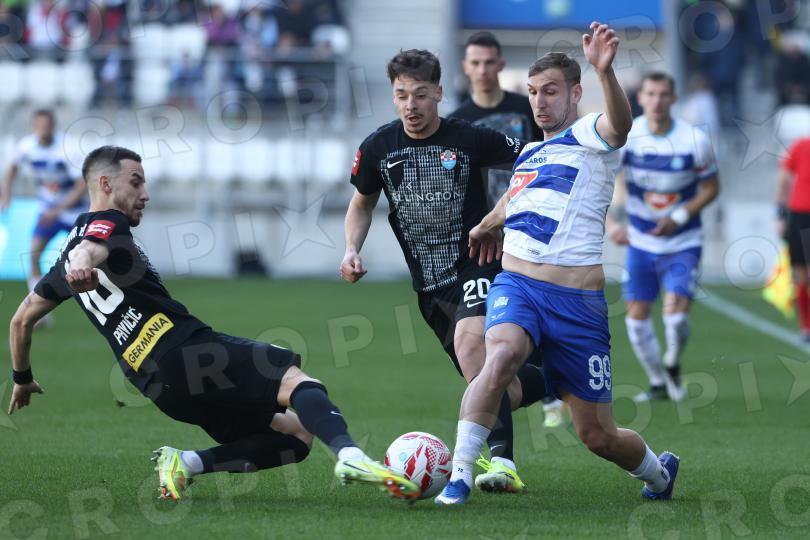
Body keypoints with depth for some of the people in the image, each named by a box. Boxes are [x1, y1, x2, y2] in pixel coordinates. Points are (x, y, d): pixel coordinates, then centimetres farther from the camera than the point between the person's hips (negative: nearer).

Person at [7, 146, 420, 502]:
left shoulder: (71, 249, 27)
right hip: (181, 348, -8)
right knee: (295, 379, -23)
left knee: (296, 435, 8)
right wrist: (83, 267, -46)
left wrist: (22, 380, 48)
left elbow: (22, 319, 34)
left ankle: (185, 463, -8)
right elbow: (89, 250, -23)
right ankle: (351, 457, -50)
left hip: (160, 386, 8)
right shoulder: (107, 225, 2)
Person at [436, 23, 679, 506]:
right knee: (503, 353, -34)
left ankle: (659, 471, 36)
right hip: (516, 285, 4)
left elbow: (619, 125, -28)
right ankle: (460, 476, -34)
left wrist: (605, 70, -46)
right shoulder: (528, 153, 17)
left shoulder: (589, 136, -2)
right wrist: (487, 224, 54)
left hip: (578, 299, -4)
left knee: (598, 435, 3)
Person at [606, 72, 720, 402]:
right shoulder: (623, 137, -12)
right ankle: (658, 383, 23)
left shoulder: (695, 141, -14)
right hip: (641, 242, 2)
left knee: (676, 315, -15)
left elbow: (710, 188, -2)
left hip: (683, 242, -2)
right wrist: (609, 223, -24)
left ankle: (673, 366, 17)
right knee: (637, 316, 1)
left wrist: (679, 217, -17)